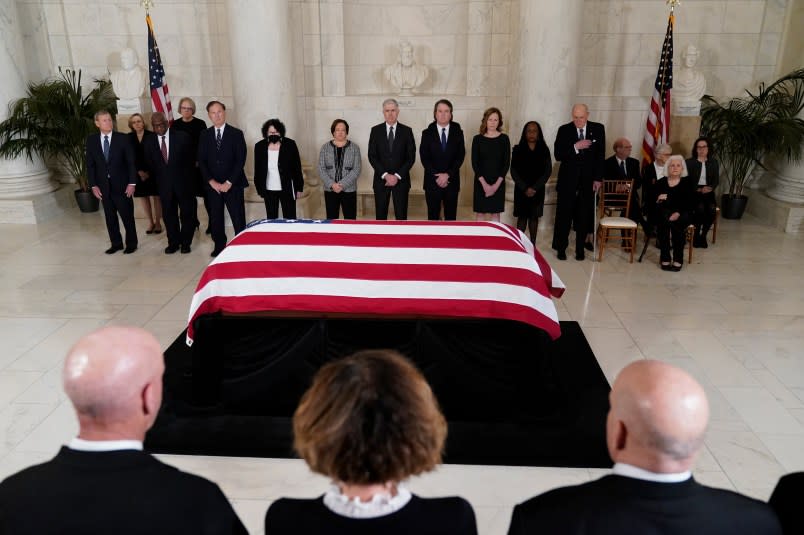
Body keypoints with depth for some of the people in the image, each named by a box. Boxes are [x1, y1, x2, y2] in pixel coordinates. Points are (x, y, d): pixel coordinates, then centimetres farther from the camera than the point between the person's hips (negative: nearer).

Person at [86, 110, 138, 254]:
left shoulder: (122, 138, -4)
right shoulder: (91, 140, 3)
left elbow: (131, 162, -4)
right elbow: (90, 165, 5)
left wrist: (132, 183, -10)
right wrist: (93, 185, -1)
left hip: (121, 185, -2)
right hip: (103, 186, 3)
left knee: (127, 216, 3)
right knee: (110, 217, 9)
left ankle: (131, 244, 17)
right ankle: (116, 244, 21)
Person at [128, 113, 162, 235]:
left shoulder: (151, 135, -6)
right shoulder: (129, 137, 2)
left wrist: (148, 171, -9)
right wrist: (140, 171, -7)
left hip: (152, 171, -2)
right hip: (138, 173, 3)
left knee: (156, 197, 1)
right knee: (144, 198, 7)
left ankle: (158, 222, 11)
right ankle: (150, 222, 18)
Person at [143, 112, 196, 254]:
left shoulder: (182, 137, -7)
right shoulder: (149, 143, 2)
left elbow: (191, 159, 0)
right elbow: (150, 165, 12)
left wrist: (188, 177, 2)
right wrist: (158, 180, 9)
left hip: (183, 183, -2)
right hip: (164, 185, 2)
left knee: (187, 213, 5)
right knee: (168, 215, 7)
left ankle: (185, 243, 18)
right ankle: (173, 243, 20)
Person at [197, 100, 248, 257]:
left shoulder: (236, 134, 0)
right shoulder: (204, 135, 8)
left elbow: (240, 160, -6)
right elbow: (201, 161, 5)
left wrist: (229, 182, -12)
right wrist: (211, 181, -8)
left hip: (233, 184, -3)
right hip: (212, 185, 3)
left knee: (238, 219, -3)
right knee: (215, 219, 7)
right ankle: (219, 247, 19)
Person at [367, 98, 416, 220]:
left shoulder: (406, 131, 2)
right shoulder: (375, 130, 3)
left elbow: (411, 157, -1)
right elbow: (372, 156, -1)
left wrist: (397, 176, -11)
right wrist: (385, 175, -12)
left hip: (401, 179, 0)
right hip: (381, 179, 1)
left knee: (401, 215, 1)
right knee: (381, 215, 5)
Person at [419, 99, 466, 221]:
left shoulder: (458, 132, 4)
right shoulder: (427, 133, 2)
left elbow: (460, 156, -3)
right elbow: (424, 157, -4)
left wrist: (448, 174, -14)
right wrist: (437, 176, -14)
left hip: (452, 181, 1)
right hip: (432, 181, -1)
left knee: (451, 216, 7)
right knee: (433, 216, 6)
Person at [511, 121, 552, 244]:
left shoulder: (544, 150, 3)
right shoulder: (518, 149, 0)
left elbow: (548, 171, -2)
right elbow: (514, 171, -4)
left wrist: (535, 188, -12)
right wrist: (525, 188, -13)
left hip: (538, 190, 1)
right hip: (521, 190, -1)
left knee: (534, 217, 6)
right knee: (522, 217, 1)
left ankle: (533, 245, 11)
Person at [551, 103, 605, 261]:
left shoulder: (598, 129, 2)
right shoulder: (564, 130, -1)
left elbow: (600, 155, 3)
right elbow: (557, 155, -6)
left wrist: (598, 179, -1)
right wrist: (575, 147, -20)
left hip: (588, 180, 1)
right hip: (567, 180, -1)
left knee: (584, 215, 5)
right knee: (564, 215, 2)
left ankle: (580, 248, 17)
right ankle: (560, 248, 13)